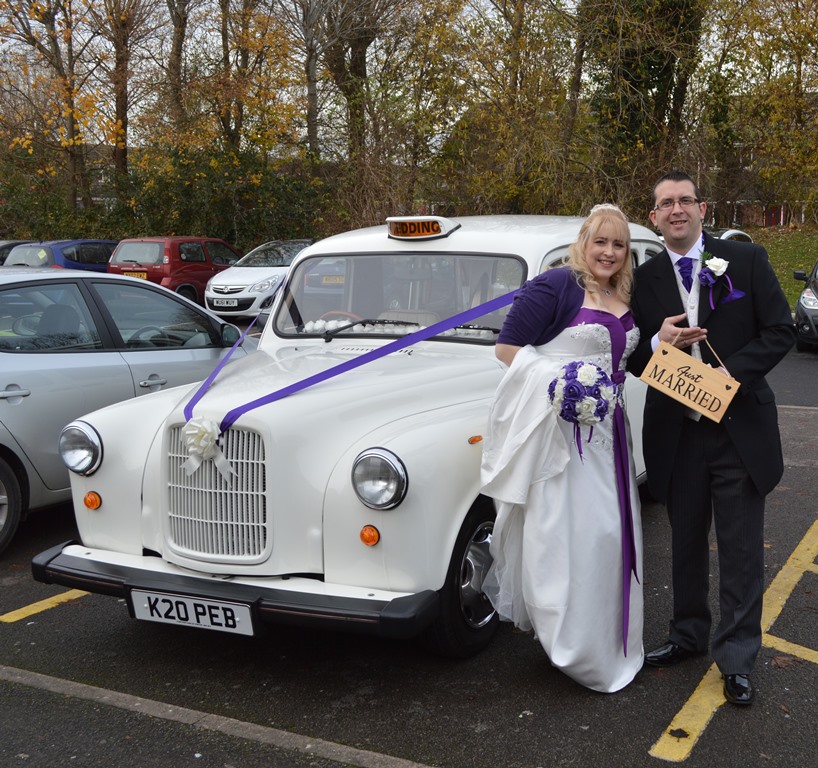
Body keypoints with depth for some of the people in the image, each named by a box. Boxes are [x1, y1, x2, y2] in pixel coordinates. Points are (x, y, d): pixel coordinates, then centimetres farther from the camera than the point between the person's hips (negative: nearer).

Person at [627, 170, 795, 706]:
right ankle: (688, 636, 35)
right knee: (686, 543, 17)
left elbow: (781, 331, -4)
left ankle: (736, 660, 16)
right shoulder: (645, 280, 4)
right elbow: (633, 358, 6)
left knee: (742, 551, 4)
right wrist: (658, 343, -15)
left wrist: (731, 372, -18)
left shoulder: (747, 260, -2)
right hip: (677, 433, 3)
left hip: (740, 427, -2)